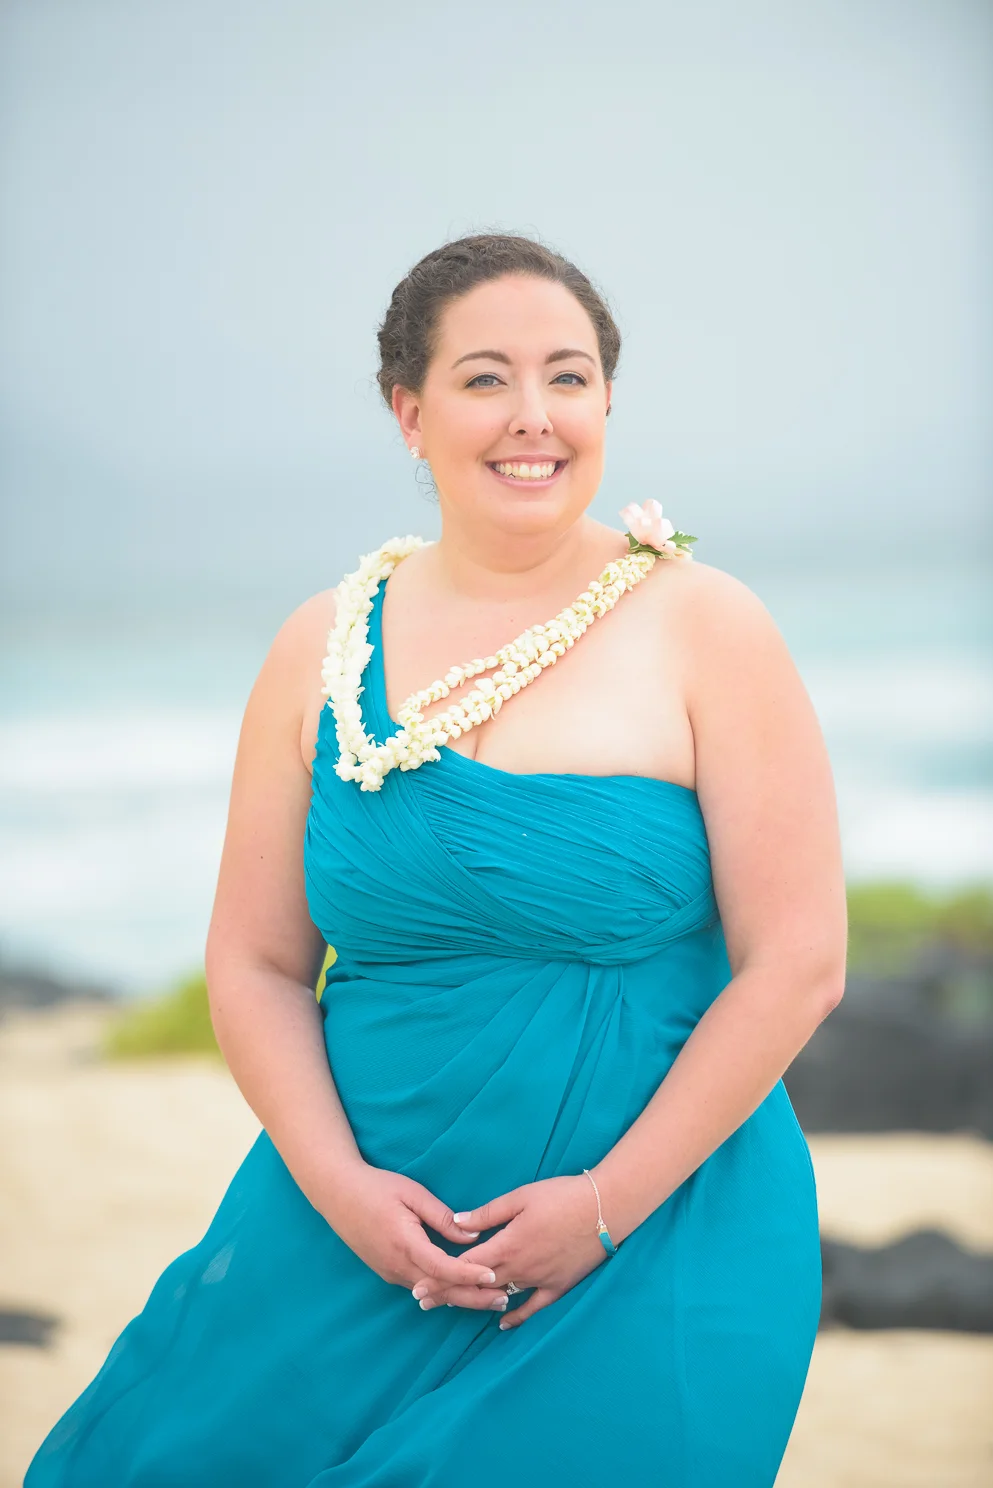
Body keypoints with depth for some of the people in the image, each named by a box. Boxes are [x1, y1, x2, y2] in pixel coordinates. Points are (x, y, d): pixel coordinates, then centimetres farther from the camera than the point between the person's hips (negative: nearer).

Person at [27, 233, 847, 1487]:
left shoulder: (708, 631, -4)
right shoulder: (324, 650, 5)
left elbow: (797, 963, -8)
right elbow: (254, 962, 6)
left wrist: (609, 1202, -13)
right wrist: (337, 1184, -10)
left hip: (653, 1260, -3)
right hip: (360, 1216, 3)